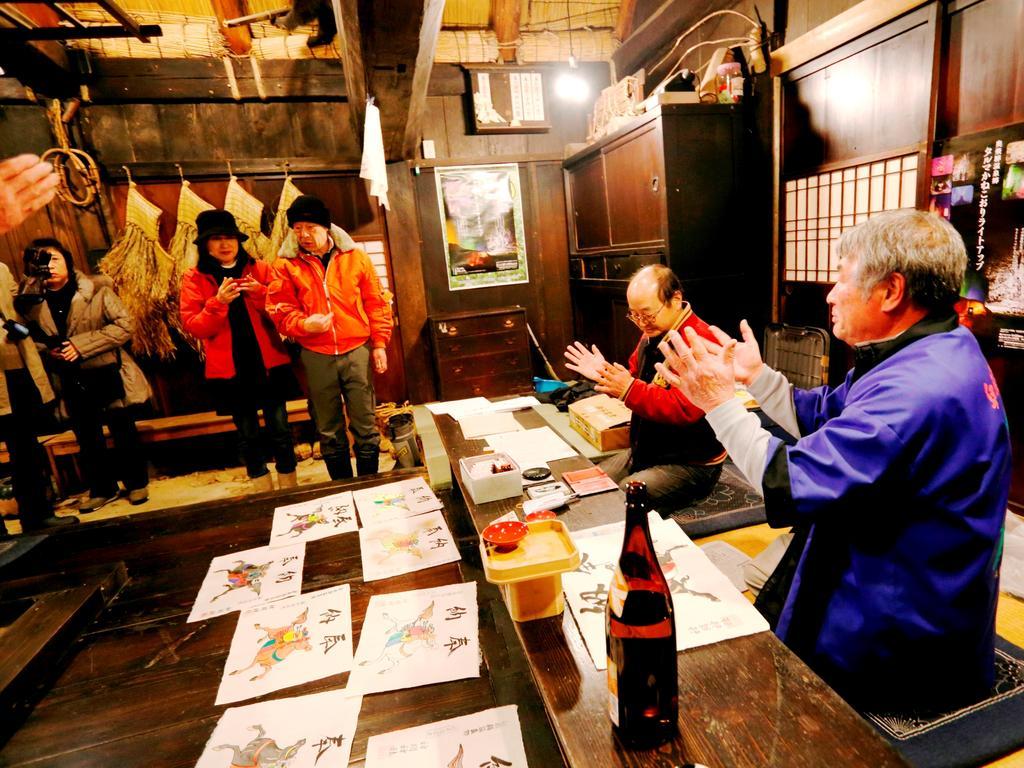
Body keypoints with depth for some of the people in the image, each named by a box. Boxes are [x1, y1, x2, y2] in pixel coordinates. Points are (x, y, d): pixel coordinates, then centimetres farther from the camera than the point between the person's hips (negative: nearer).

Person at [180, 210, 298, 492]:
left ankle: (290, 488, 24)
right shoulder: (194, 278, 2)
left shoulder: (261, 269, 3)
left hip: (269, 364, 0)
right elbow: (193, 327, -5)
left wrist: (261, 294, -17)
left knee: (280, 429, 7)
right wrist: (218, 303, -19)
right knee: (247, 434, 12)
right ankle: (263, 494, 28)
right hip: (229, 370, 0)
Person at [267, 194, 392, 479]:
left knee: (365, 424, 6)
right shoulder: (286, 265, 0)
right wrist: (304, 324, -20)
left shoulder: (354, 257, 2)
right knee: (329, 430, 10)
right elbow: (280, 311, 0)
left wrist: (379, 343, 2)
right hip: (317, 356, 1)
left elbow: (376, 303, 5)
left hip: (357, 350, 0)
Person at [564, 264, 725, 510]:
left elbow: (685, 410, -31)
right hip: (645, 451, 9)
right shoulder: (652, 334, 5)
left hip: (690, 464, -9)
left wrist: (629, 390, -31)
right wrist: (604, 374, -2)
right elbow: (633, 380, 17)